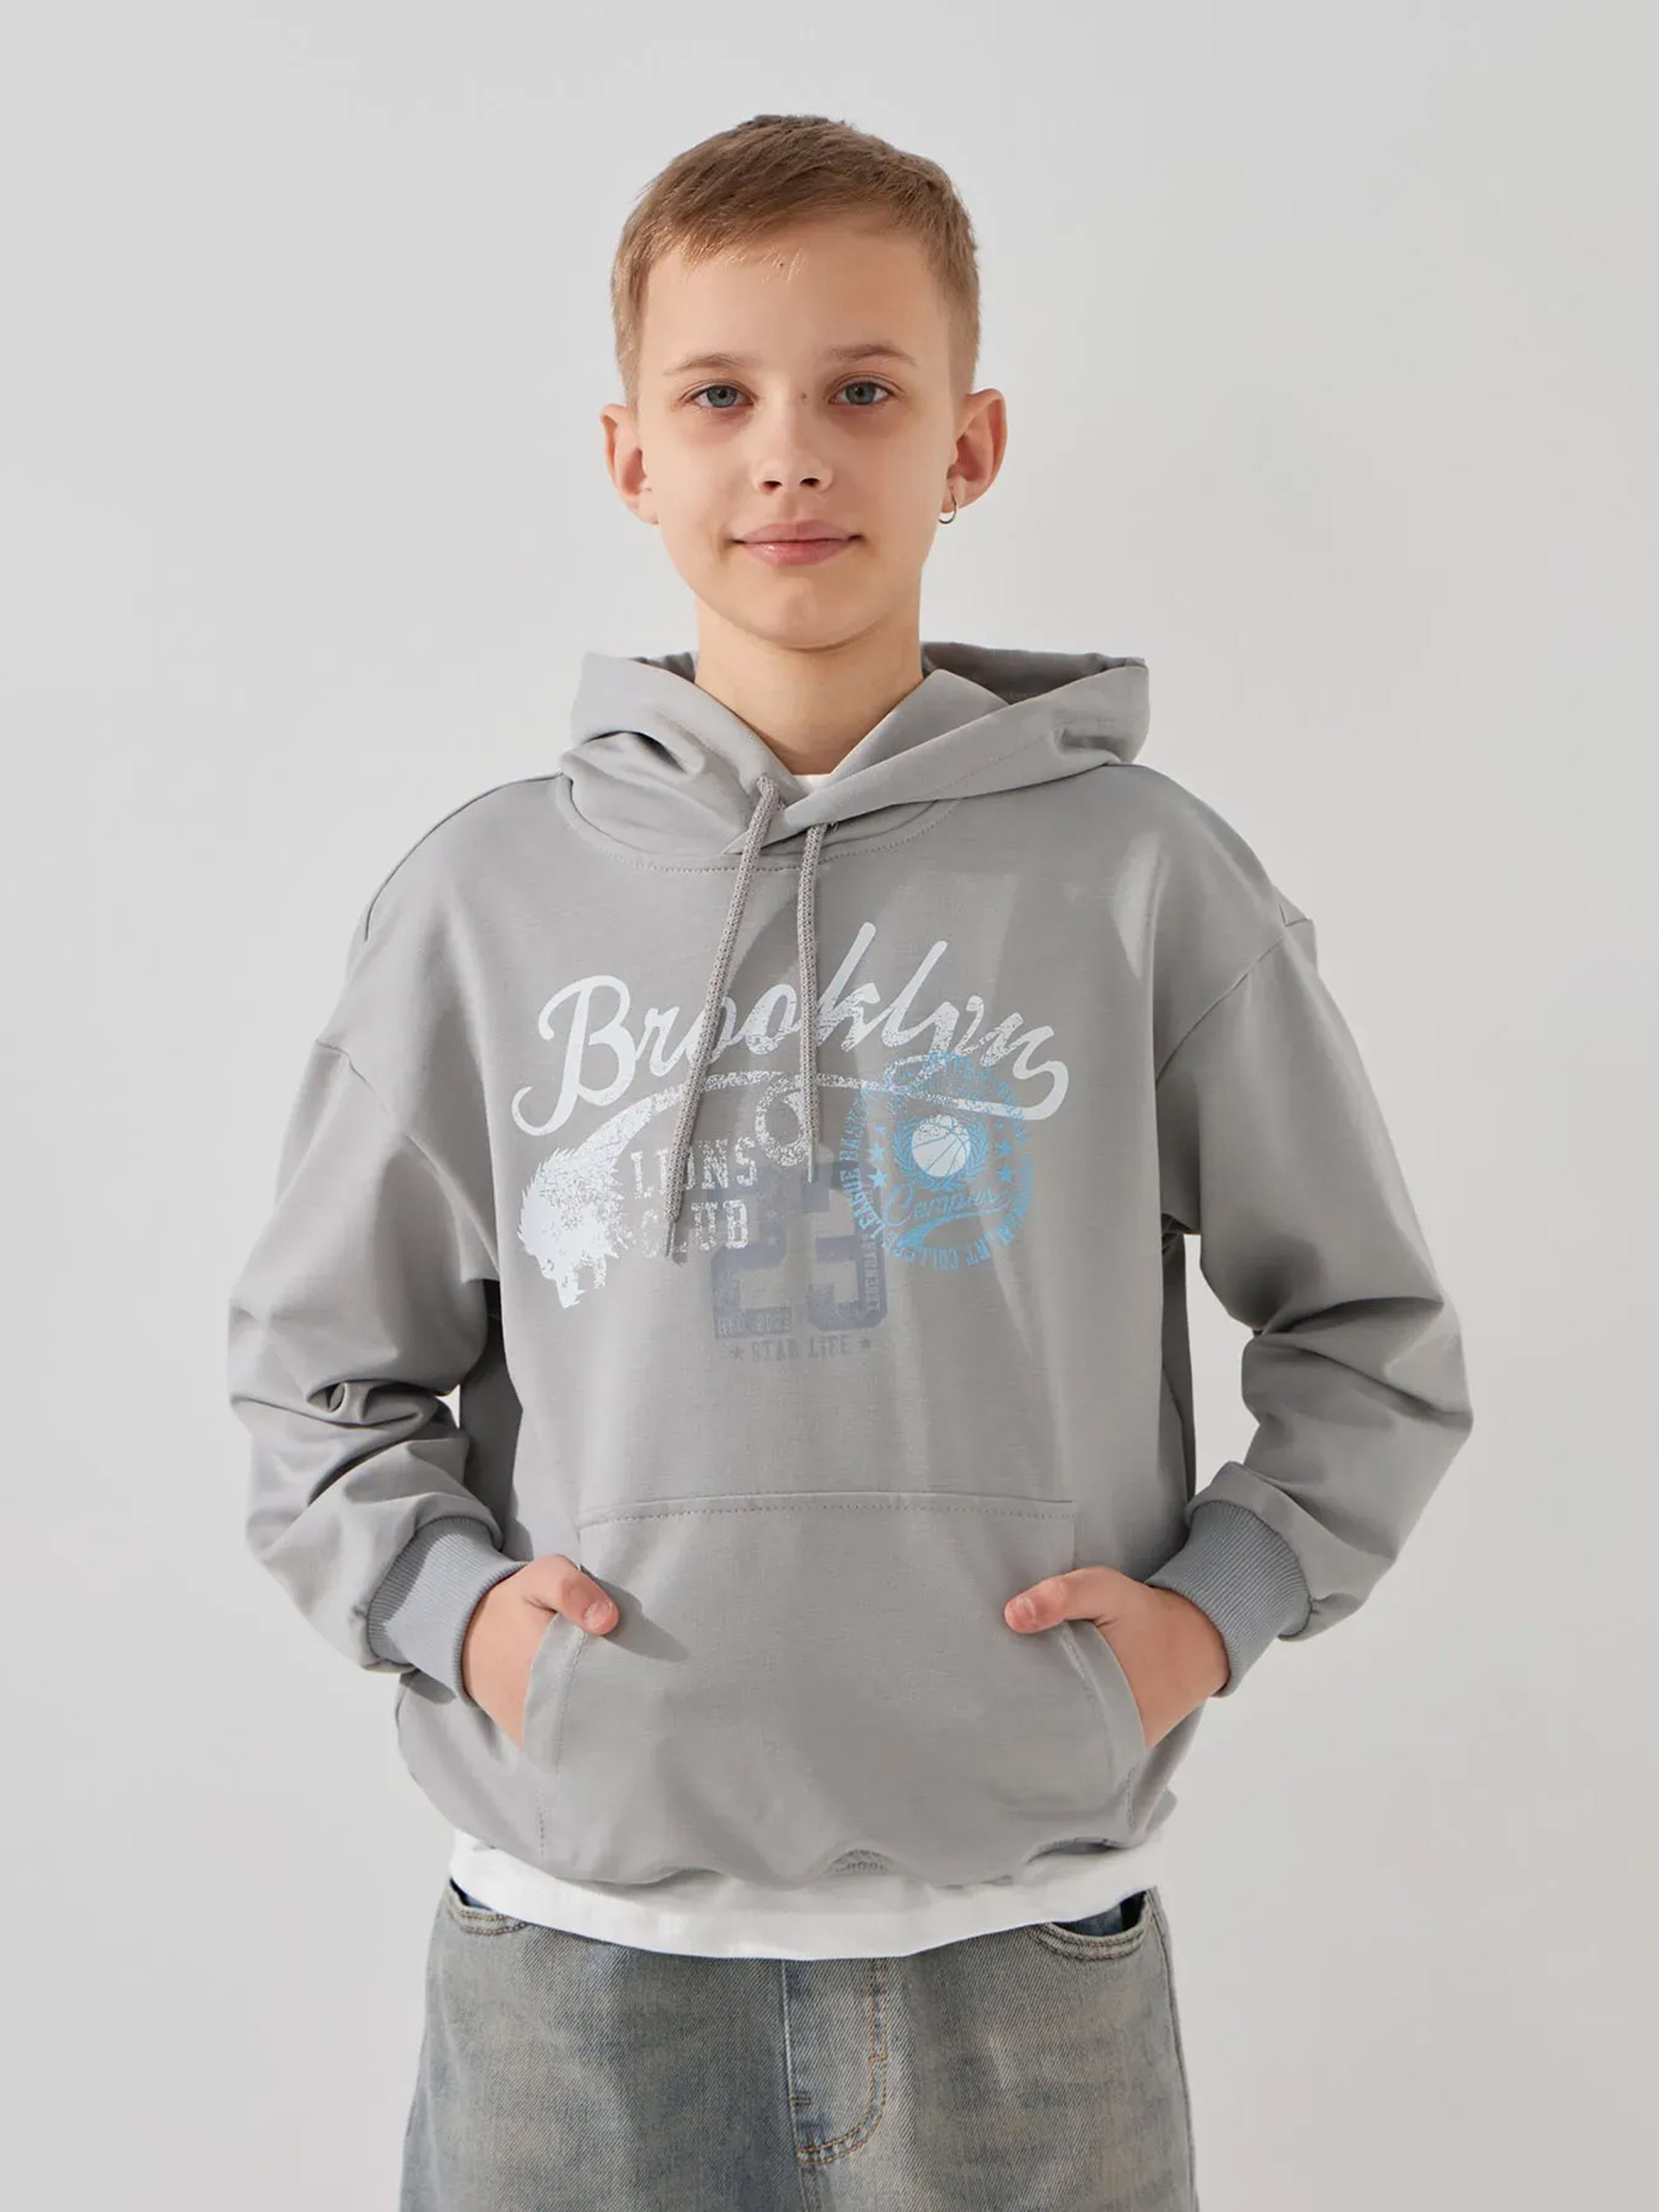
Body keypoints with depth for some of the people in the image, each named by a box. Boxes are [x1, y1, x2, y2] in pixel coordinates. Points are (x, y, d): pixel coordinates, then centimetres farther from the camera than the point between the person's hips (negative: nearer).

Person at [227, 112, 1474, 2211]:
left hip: (1023, 1957, 0)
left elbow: (1372, 1332, 8)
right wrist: (450, 1600, -6)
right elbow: (318, 1368, 10)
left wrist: (1212, 1602, -4)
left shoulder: (1143, 878, -1)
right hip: (573, 1946, 1)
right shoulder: (483, 898, 2)